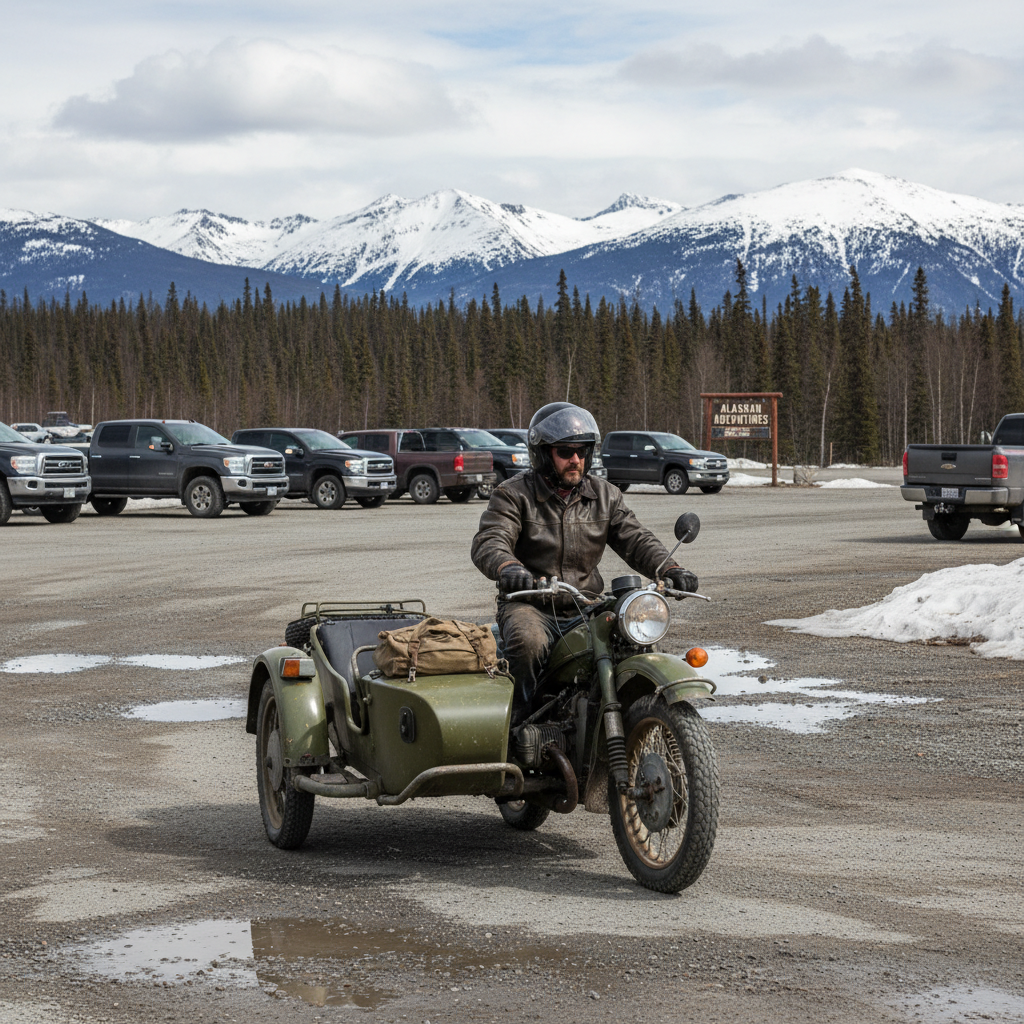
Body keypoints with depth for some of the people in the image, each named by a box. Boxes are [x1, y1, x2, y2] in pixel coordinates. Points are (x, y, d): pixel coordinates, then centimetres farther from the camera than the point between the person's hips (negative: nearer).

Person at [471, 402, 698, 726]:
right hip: (530, 606, -4)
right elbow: (488, 542, -15)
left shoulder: (605, 495, 13)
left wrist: (670, 569, -16)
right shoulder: (514, 494, -1)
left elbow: (635, 540, 5)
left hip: (585, 609, 4)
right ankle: (518, 719, -19)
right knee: (528, 642, -36)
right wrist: (508, 568, -40)